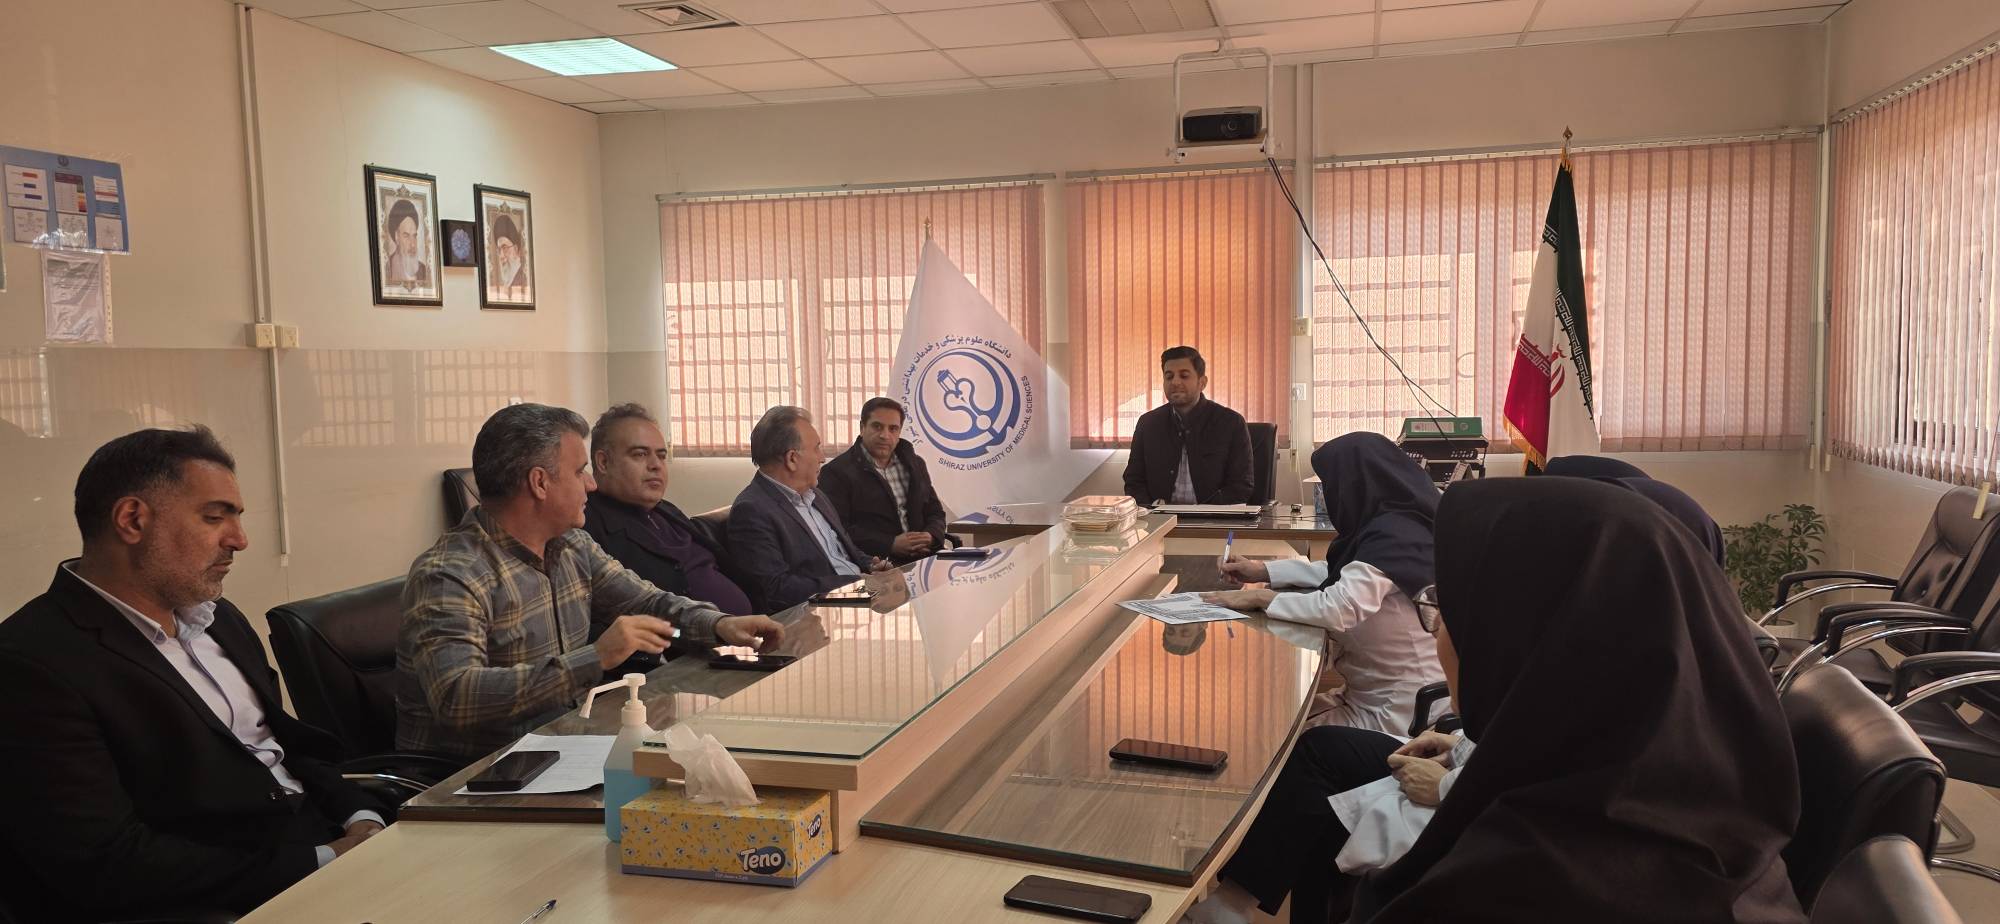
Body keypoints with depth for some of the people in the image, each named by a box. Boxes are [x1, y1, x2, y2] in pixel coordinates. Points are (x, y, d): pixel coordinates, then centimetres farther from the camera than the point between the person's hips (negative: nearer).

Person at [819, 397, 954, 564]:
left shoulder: (915, 465, 20)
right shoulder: (836, 472, -1)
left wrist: (930, 537, -2)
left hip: (924, 557, 6)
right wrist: (892, 544, -18)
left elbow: (935, 512, 22)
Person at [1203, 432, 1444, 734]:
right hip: (1377, 695, 9)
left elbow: (1340, 608, -35)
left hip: (1397, 714, -9)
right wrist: (1263, 571, 15)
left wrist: (1262, 598, -21)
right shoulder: (1391, 526, 5)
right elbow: (1342, 573, 21)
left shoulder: (1392, 536, -24)